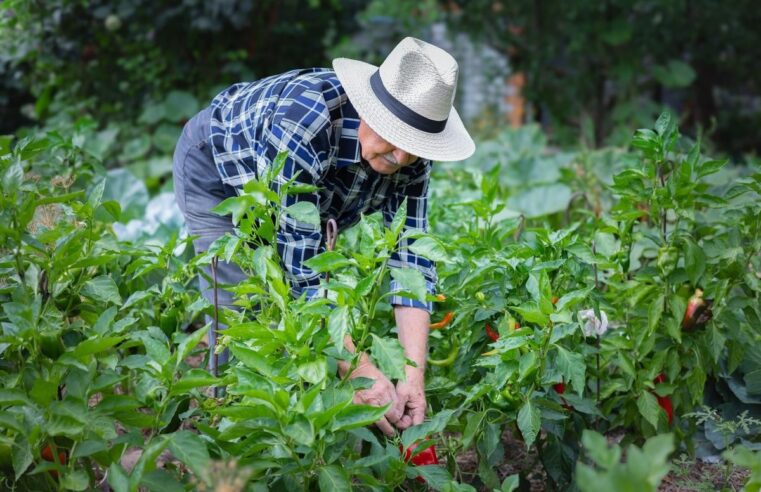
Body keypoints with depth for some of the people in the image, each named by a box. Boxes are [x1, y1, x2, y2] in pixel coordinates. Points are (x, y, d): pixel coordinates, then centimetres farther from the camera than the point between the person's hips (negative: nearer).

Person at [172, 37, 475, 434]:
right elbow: (301, 261, -43)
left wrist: (414, 376, -35)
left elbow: (410, 258, -24)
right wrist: (359, 371, -45)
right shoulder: (304, 123, -43)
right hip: (218, 168, -5)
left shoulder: (410, 155, -25)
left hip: (305, 190, 5)